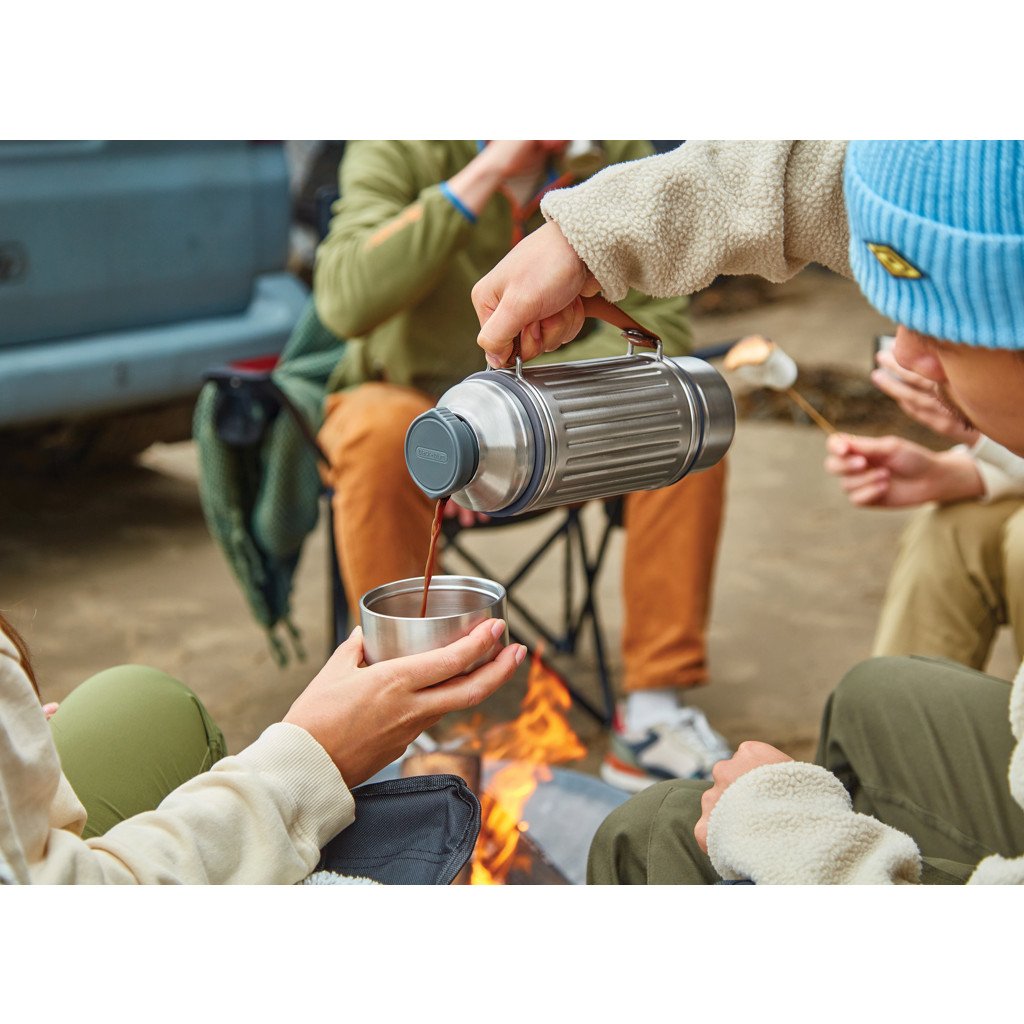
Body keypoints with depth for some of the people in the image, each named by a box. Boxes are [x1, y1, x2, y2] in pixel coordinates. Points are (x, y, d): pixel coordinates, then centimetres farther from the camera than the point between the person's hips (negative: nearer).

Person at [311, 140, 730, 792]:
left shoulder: (618, 156, -6)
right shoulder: (400, 150, -15)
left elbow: (657, 319, -12)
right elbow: (345, 303, -32)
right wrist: (486, 173, -35)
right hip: (420, 397, -2)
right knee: (381, 431, -36)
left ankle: (654, 711, -17)